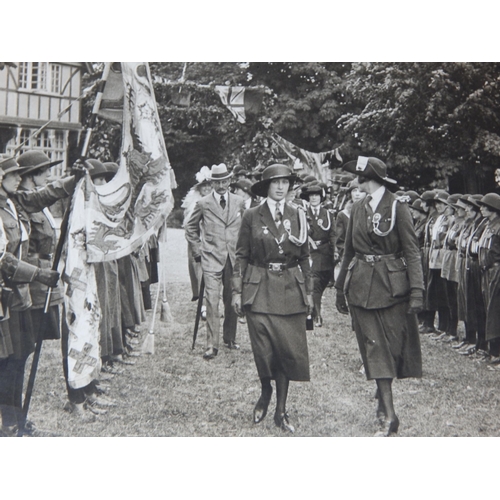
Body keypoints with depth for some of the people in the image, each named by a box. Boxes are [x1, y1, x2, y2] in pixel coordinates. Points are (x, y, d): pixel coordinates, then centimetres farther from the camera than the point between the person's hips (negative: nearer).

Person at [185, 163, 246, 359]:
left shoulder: (239, 202, 9)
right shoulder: (203, 204, 1)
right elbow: (190, 228, 12)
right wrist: (198, 249, 5)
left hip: (235, 257, 3)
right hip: (212, 258, -3)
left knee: (232, 300, 9)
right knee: (212, 301, -10)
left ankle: (230, 338, 25)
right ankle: (212, 345, -8)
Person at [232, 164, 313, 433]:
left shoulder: (297, 216, 6)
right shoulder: (251, 216, 0)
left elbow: (304, 257, 10)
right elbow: (241, 256, 2)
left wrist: (309, 292, 8)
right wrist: (237, 291, -3)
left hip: (290, 290, 2)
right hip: (259, 290, -2)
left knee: (289, 349, 1)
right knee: (263, 349, -3)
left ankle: (280, 409, 12)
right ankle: (265, 391, 27)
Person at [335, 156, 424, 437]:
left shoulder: (398, 208, -6)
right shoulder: (359, 209, 10)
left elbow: (412, 251, -9)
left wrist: (417, 291, -17)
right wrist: (341, 288, 16)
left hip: (392, 285, -4)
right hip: (362, 285, 4)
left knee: (393, 346, 3)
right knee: (375, 348, 0)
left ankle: (385, 399, 24)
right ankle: (389, 416, 3)